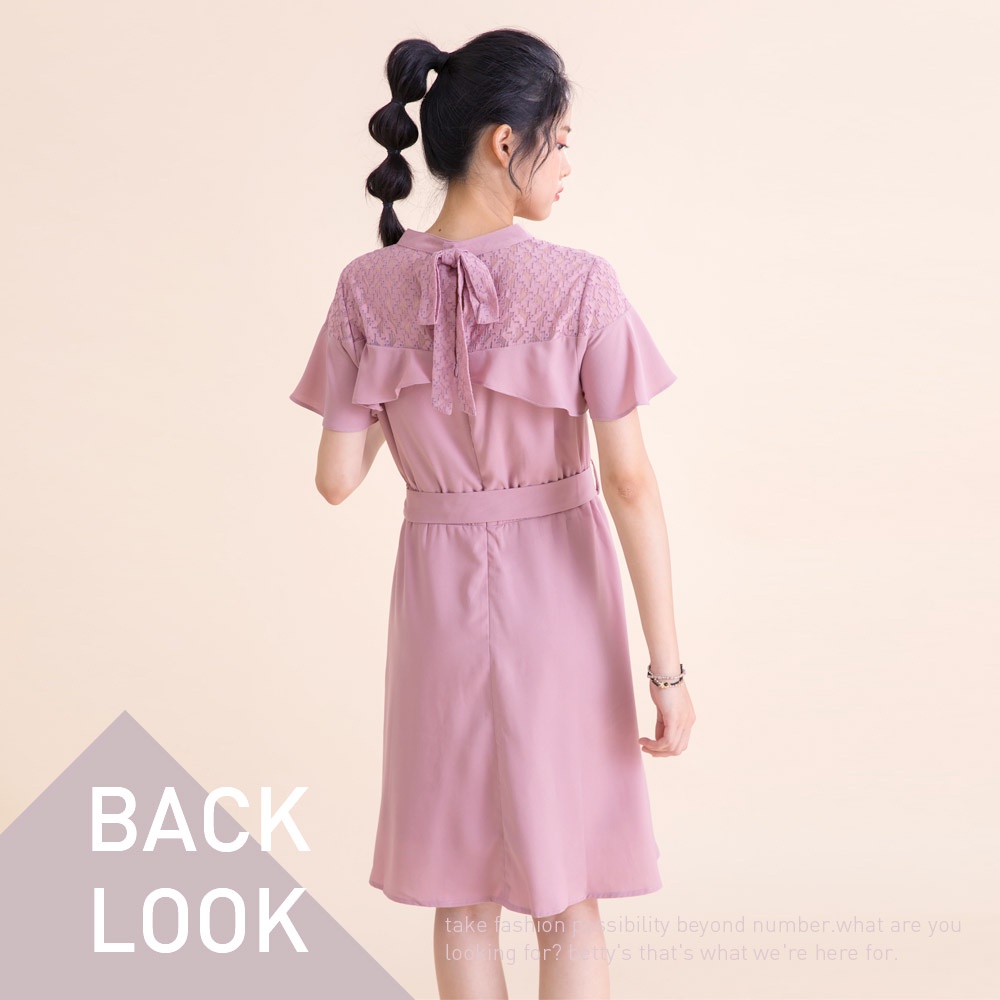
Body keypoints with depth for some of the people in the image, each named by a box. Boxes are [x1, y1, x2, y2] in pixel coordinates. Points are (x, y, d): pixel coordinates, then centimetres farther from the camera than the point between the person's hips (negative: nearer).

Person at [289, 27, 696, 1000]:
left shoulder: (369, 289, -9)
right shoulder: (582, 286, -17)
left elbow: (336, 477, -7)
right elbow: (630, 481, -17)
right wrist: (669, 668, -11)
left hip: (438, 591, 2)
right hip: (560, 594, -2)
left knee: (462, 893, 18)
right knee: (566, 894, 15)